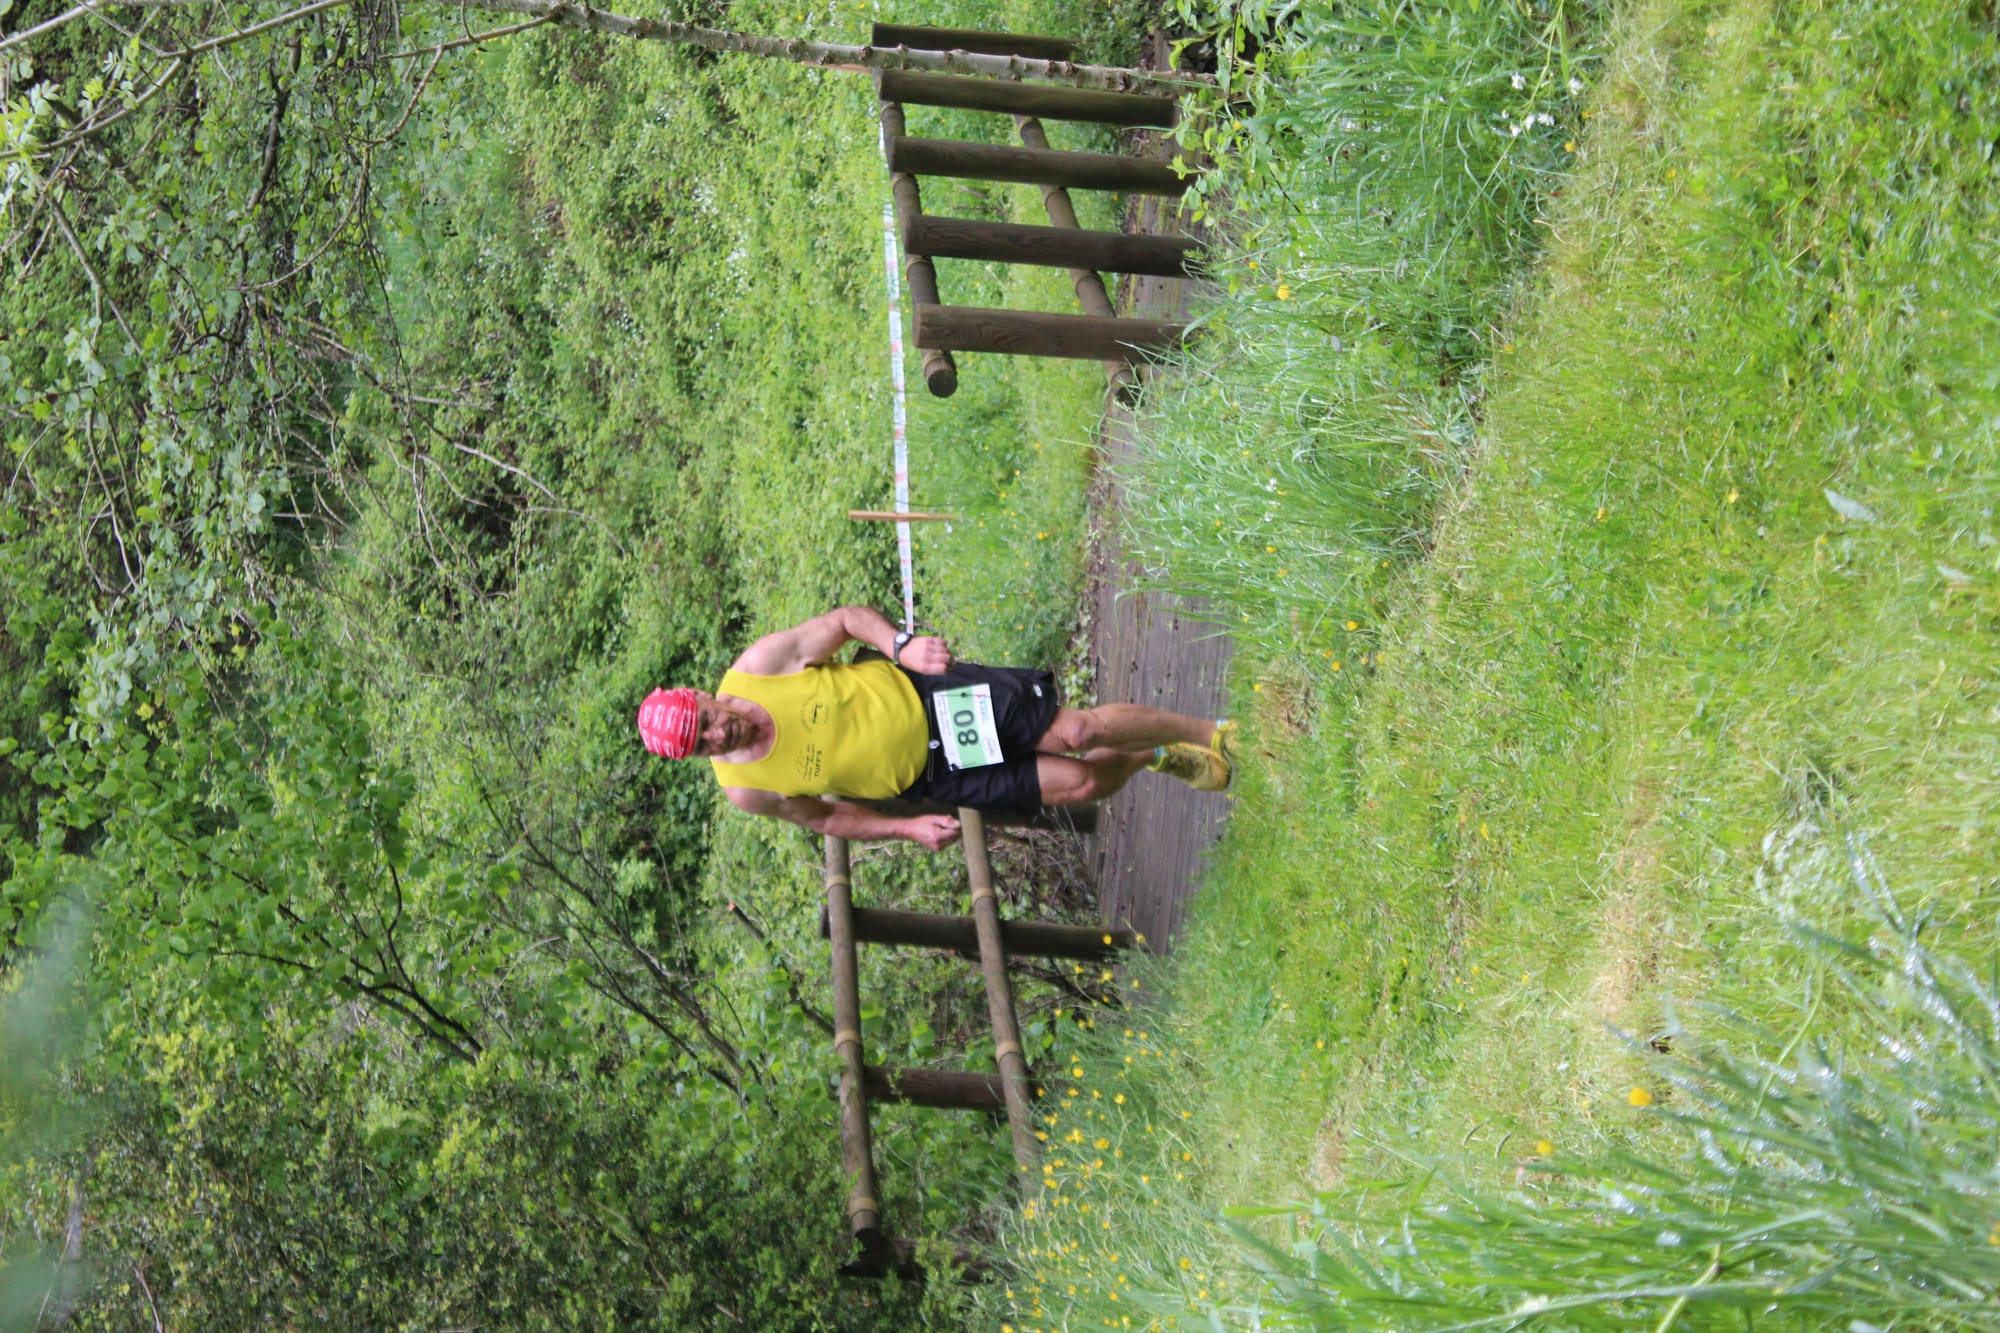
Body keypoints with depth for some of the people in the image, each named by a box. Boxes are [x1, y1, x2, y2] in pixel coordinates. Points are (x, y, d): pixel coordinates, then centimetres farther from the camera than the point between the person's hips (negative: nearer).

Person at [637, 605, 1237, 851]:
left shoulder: (756, 665, -18)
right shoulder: (744, 789, -15)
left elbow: (845, 619, -8)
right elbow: (822, 815, 0)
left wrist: (901, 644, -27)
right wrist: (911, 828, -9)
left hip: (922, 691, 0)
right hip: (927, 774, 0)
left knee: (1079, 732, -7)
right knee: (1082, 783, -7)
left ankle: (1213, 731, 16)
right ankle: (1153, 758, 23)